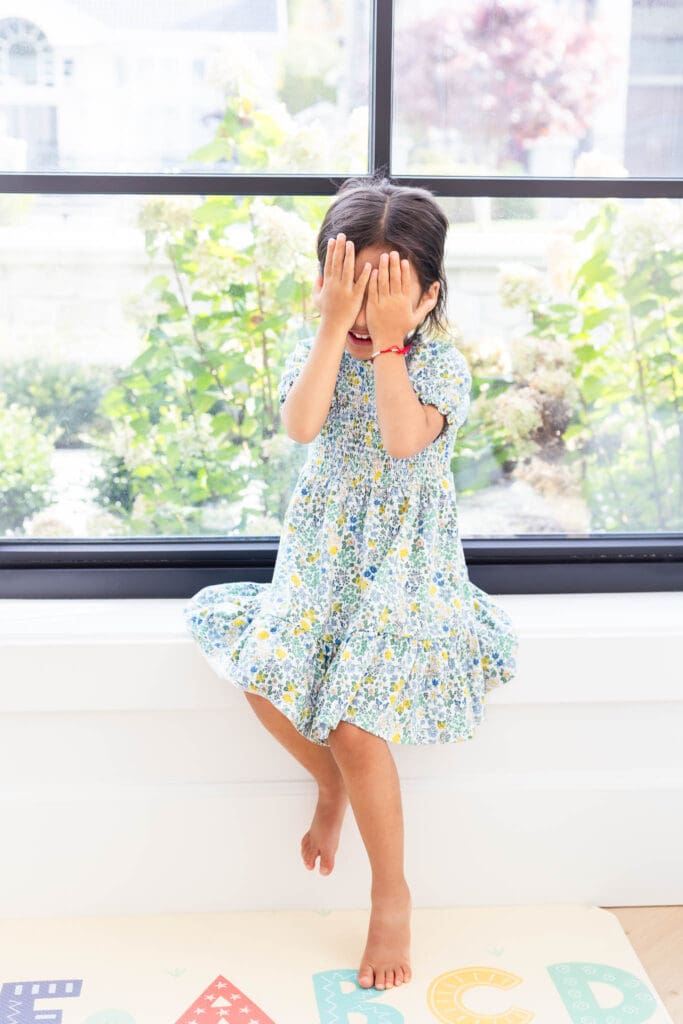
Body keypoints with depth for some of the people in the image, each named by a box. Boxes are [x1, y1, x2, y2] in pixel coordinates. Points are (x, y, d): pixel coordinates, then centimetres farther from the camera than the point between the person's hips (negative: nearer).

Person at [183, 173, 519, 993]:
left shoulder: (441, 362, -10)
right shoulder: (317, 351, -1)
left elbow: (403, 441, -29)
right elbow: (301, 426, -23)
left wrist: (387, 341, -30)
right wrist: (334, 326, -27)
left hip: (403, 563, -4)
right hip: (323, 554, 4)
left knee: (354, 727, -16)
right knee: (263, 679, -15)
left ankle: (392, 896, 8)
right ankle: (332, 785, 20)